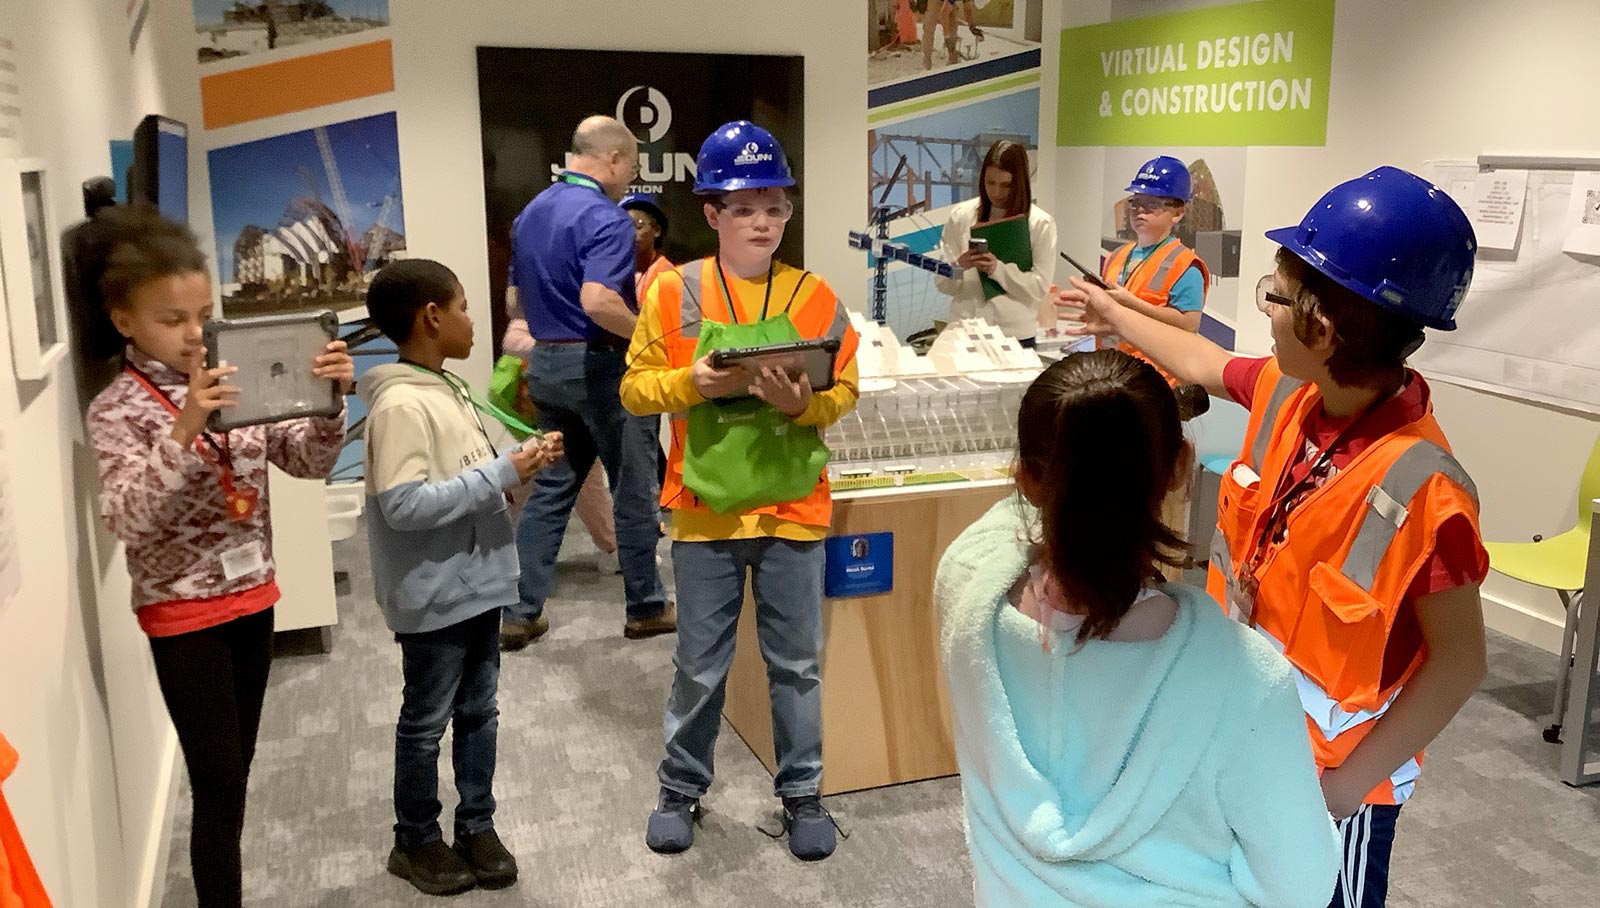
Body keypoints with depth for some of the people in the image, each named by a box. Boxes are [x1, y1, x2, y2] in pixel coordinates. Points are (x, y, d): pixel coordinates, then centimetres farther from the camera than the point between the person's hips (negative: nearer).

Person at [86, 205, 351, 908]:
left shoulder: (235, 385, 2)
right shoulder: (117, 410, -13)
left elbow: (309, 463, 0)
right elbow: (128, 520, -25)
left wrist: (329, 402, -19)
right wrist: (182, 431, -36)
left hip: (252, 597, 5)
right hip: (182, 614, -5)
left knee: (235, 773, 17)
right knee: (219, 785, 0)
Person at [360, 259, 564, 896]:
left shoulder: (448, 390, 9)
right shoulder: (401, 404, -20)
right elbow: (404, 505, -27)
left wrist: (518, 464, -2)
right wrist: (503, 473, -24)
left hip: (478, 583, 8)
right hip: (434, 596, -8)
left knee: (479, 713, 17)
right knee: (426, 723, 9)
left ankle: (477, 825, 31)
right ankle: (416, 841, 26)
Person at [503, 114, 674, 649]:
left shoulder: (529, 215, 11)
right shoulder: (605, 219, -17)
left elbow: (517, 297, 18)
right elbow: (597, 301, -30)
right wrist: (648, 335, -16)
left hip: (546, 361, 8)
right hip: (601, 365, -8)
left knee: (550, 489, 12)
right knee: (633, 490, 6)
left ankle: (520, 613, 13)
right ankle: (646, 608, 18)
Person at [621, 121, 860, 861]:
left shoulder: (814, 296, 0)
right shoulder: (674, 292, -2)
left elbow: (845, 394, 1)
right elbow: (635, 388, -1)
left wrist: (802, 402, -19)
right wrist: (693, 384, -19)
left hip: (794, 512, 1)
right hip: (705, 513, 0)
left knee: (797, 663, 11)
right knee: (700, 665, 12)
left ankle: (802, 793, 28)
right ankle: (682, 789, 31)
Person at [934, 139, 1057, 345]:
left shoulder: (1041, 224, -3)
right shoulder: (961, 215, 0)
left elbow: (1039, 288, -7)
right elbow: (941, 282, 1)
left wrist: (998, 269, -21)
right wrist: (958, 266, -20)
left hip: (1016, 334, -1)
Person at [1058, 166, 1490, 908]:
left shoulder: (1418, 486, -32)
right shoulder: (1288, 392, -10)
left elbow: (1459, 662, -25)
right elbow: (1204, 364, 11)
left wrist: (1349, 781, -23)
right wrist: (1114, 315, 25)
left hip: (1329, 770, -7)